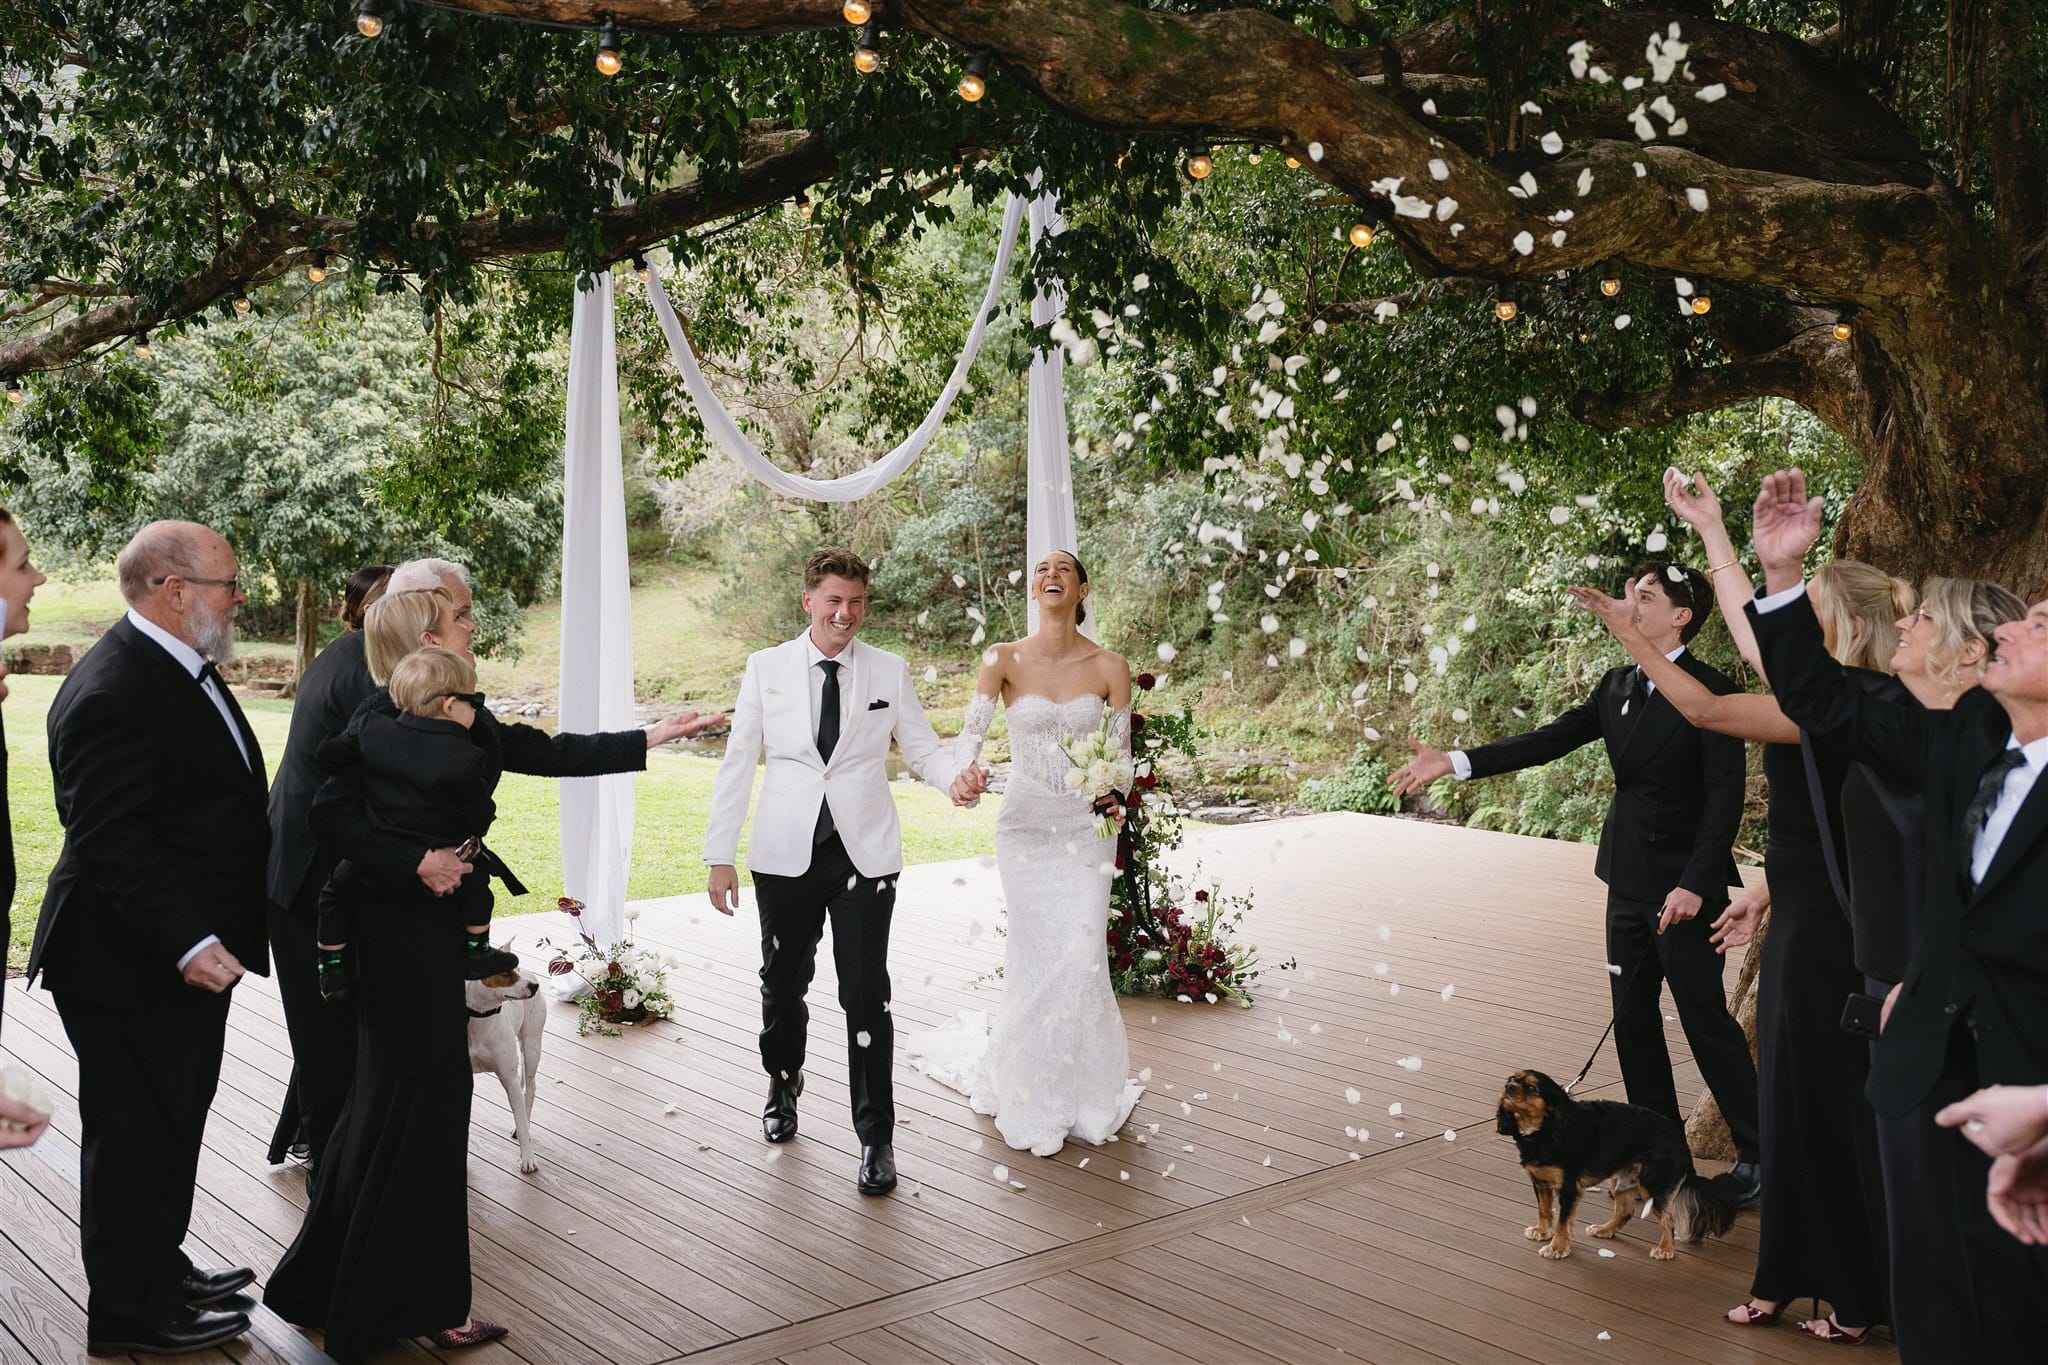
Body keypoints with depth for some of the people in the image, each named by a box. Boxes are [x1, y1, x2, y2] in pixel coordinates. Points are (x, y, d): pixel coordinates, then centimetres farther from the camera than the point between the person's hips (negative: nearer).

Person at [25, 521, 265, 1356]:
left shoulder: (183, 671, 10)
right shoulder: (112, 693, -23)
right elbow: (114, 843, -27)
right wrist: (186, 943, -30)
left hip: (189, 955, 10)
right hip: (132, 971, -10)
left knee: (172, 1124, 22)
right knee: (136, 1135, 4)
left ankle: (160, 1269, 38)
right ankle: (132, 1311, 19)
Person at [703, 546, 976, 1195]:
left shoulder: (889, 672, 3)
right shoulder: (766, 668, 2)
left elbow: (923, 747, 6)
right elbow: (737, 763, 2)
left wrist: (956, 777, -18)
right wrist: (720, 855, -1)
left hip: (864, 855, -1)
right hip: (786, 856, 1)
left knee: (866, 996, -3)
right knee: (782, 984, 15)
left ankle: (876, 1139, 7)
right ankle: (783, 1083, 44)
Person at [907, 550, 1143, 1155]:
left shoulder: (1109, 667, -1)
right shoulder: (1005, 660, -3)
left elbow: (1121, 750, 4)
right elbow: (973, 729, -13)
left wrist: (1115, 797, -15)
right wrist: (964, 774, -33)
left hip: (1087, 826, 1)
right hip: (1026, 825, 0)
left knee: (1082, 956, -4)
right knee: (1038, 957, 0)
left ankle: (1084, 1091, 16)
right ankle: (1034, 1098, 18)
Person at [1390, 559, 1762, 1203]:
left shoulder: (1710, 692, -14)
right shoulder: (1617, 686, 8)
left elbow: (1726, 796, -16)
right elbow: (1550, 740, 3)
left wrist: (1694, 884, -22)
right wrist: (1454, 761, -6)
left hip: (1682, 886, -8)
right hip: (1628, 883, 8)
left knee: (1705, 1017, -2)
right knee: (1632, 1017, 12)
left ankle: (1757, 1155, 12)